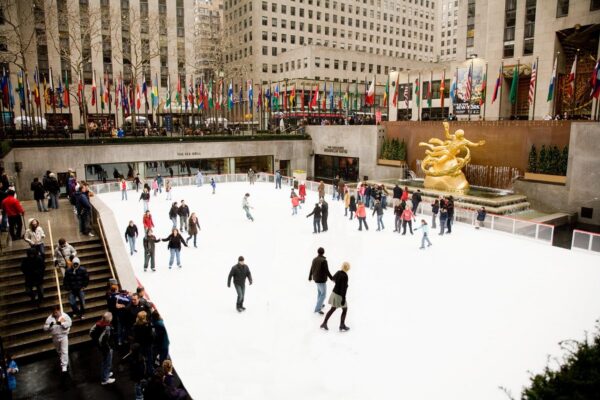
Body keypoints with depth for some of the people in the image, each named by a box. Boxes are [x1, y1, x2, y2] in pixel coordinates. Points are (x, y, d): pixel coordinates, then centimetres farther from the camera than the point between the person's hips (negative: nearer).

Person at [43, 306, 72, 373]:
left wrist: (61, 323, -33)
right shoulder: (50, 318, -5)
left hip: (63, 336, -4)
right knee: (59, 351, 21)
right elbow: (45, 328, -7)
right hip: (55, 337, 4)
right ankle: (65, 362, 44)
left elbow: (69, 323, -20)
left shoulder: (65, 316, -12)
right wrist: (50, 325, -27)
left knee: (64, 351, -8)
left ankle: (64, 366, -2)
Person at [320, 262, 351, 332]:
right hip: (339, 296, -8)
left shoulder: (338, 272, -1)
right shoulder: (345, 276, -27)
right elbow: (343, 288, -26)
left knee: (332, 309, 19)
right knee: (345, 309, 14)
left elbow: (333, 278, 21)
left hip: (334, 293, 8)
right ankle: (342, 326, 25)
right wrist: (343, 298, -21)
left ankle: (324, 324, 23)